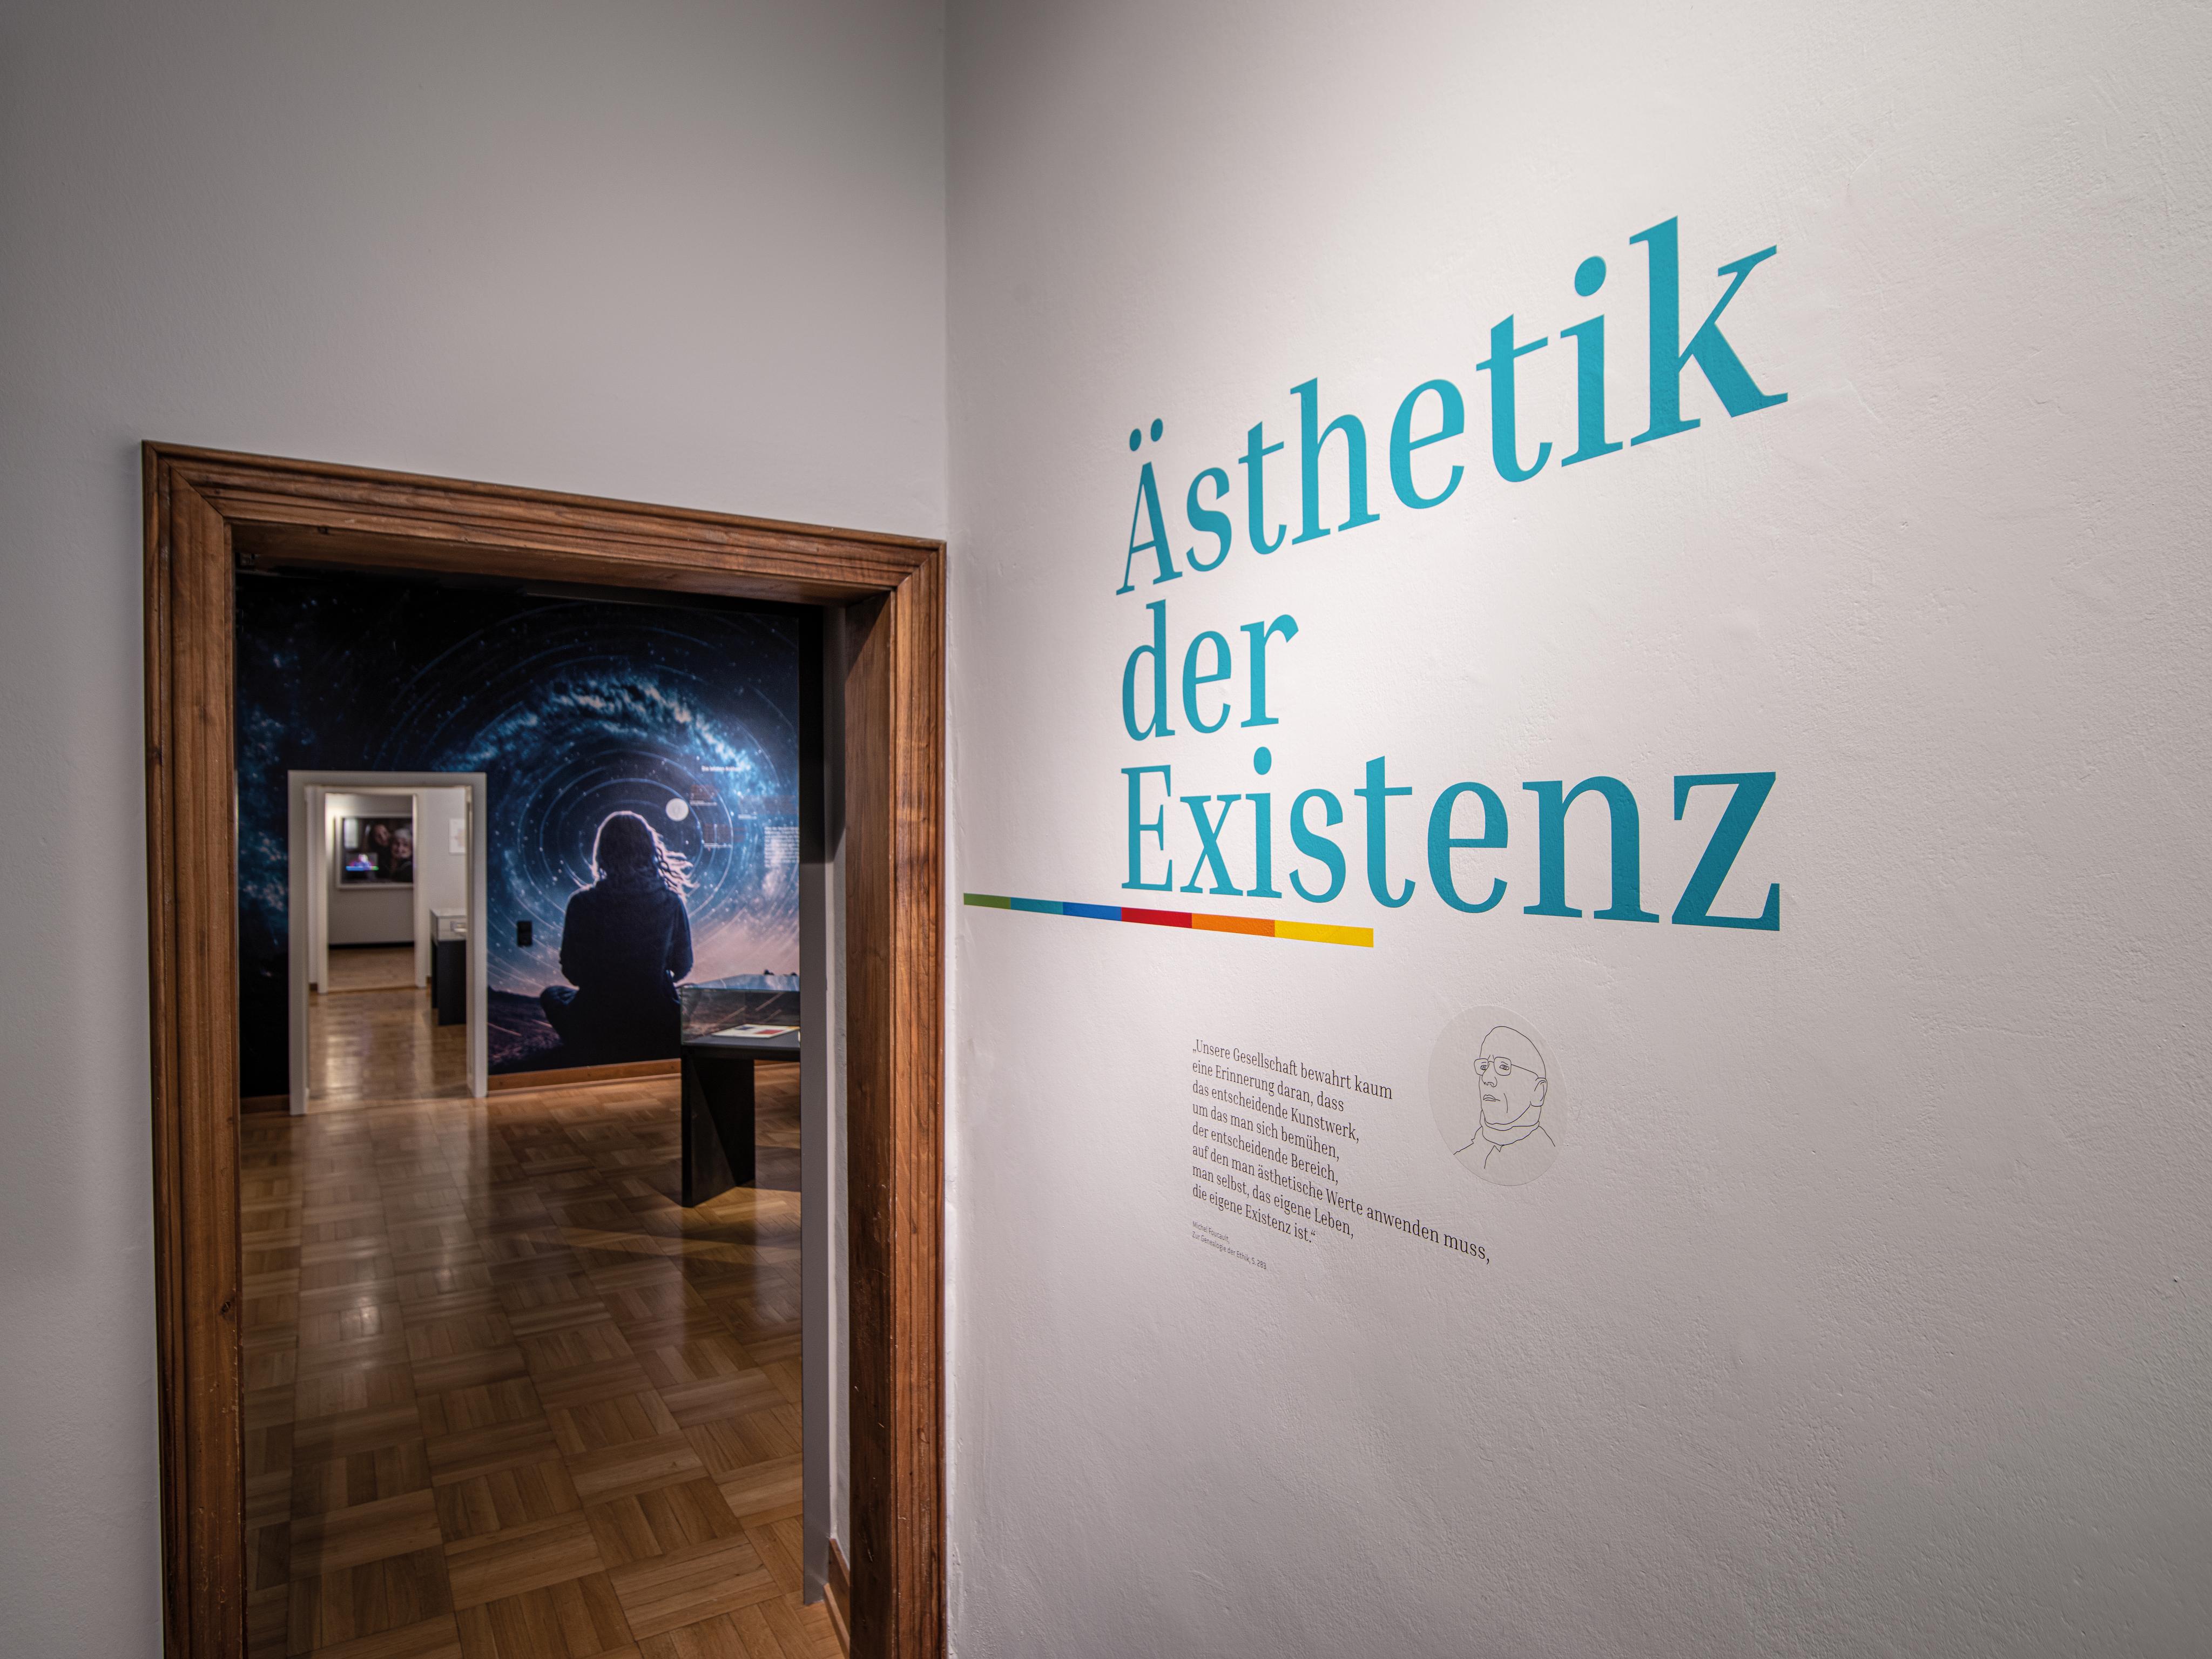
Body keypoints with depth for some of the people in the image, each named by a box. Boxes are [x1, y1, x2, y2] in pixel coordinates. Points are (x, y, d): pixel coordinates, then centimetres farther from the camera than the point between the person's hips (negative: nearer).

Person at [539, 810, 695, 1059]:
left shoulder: (582, 903, -13)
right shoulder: (671, 902, -12)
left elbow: (572, 973, -1)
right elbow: (682, 967, 2)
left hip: (595, 1032, -1)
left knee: (551, 994, 31)